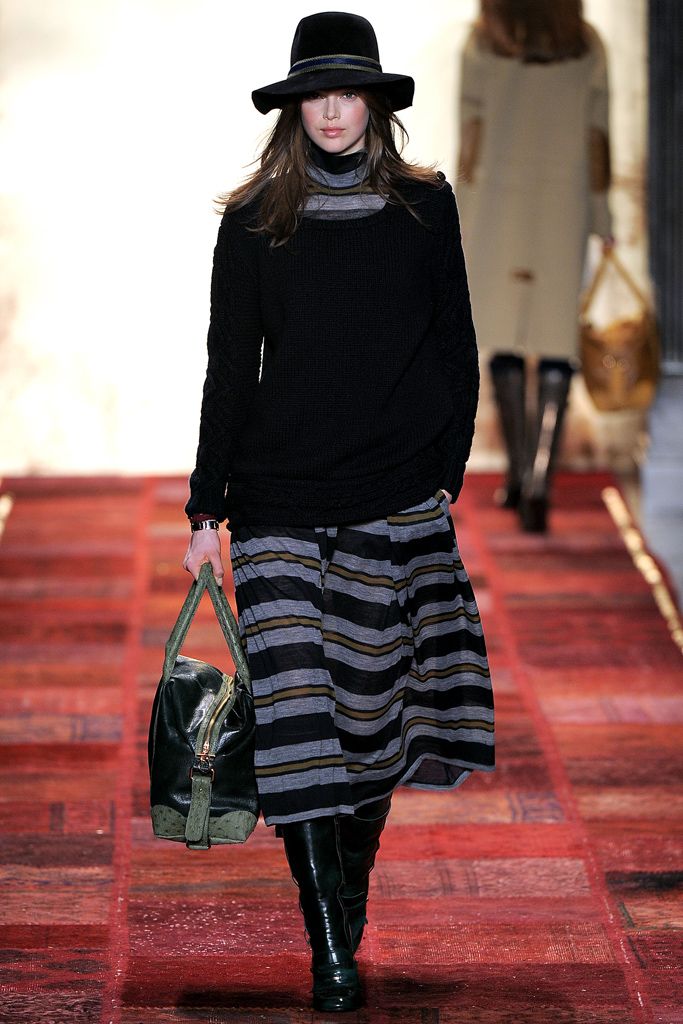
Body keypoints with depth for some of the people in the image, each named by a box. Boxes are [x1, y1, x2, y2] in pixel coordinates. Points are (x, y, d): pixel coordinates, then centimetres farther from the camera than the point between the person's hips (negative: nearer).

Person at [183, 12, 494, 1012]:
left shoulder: (424, 209, 6)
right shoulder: (255, 223, 4)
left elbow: (456, 355, 10)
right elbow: (229, 372, 6)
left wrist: (447, 475, 3)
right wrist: (205, 510, 4)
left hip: (397, 497, 1)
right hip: (279, 497, -1)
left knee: (373, 696, 6)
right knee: (293, 705, -9)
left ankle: (352, 883, 27)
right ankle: (330, 949, -7)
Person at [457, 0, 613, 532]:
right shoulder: (586, 43, 2)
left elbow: (472, 131, -4)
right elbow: (597, 134, -1)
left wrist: (465, 214, 0)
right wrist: (602, 214, 5)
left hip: (498, 206, 0)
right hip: (564, 205, 0)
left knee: (505, 339, 14)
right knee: (557, 347, -1)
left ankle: (519, 471, 16)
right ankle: (540, 479, -15)